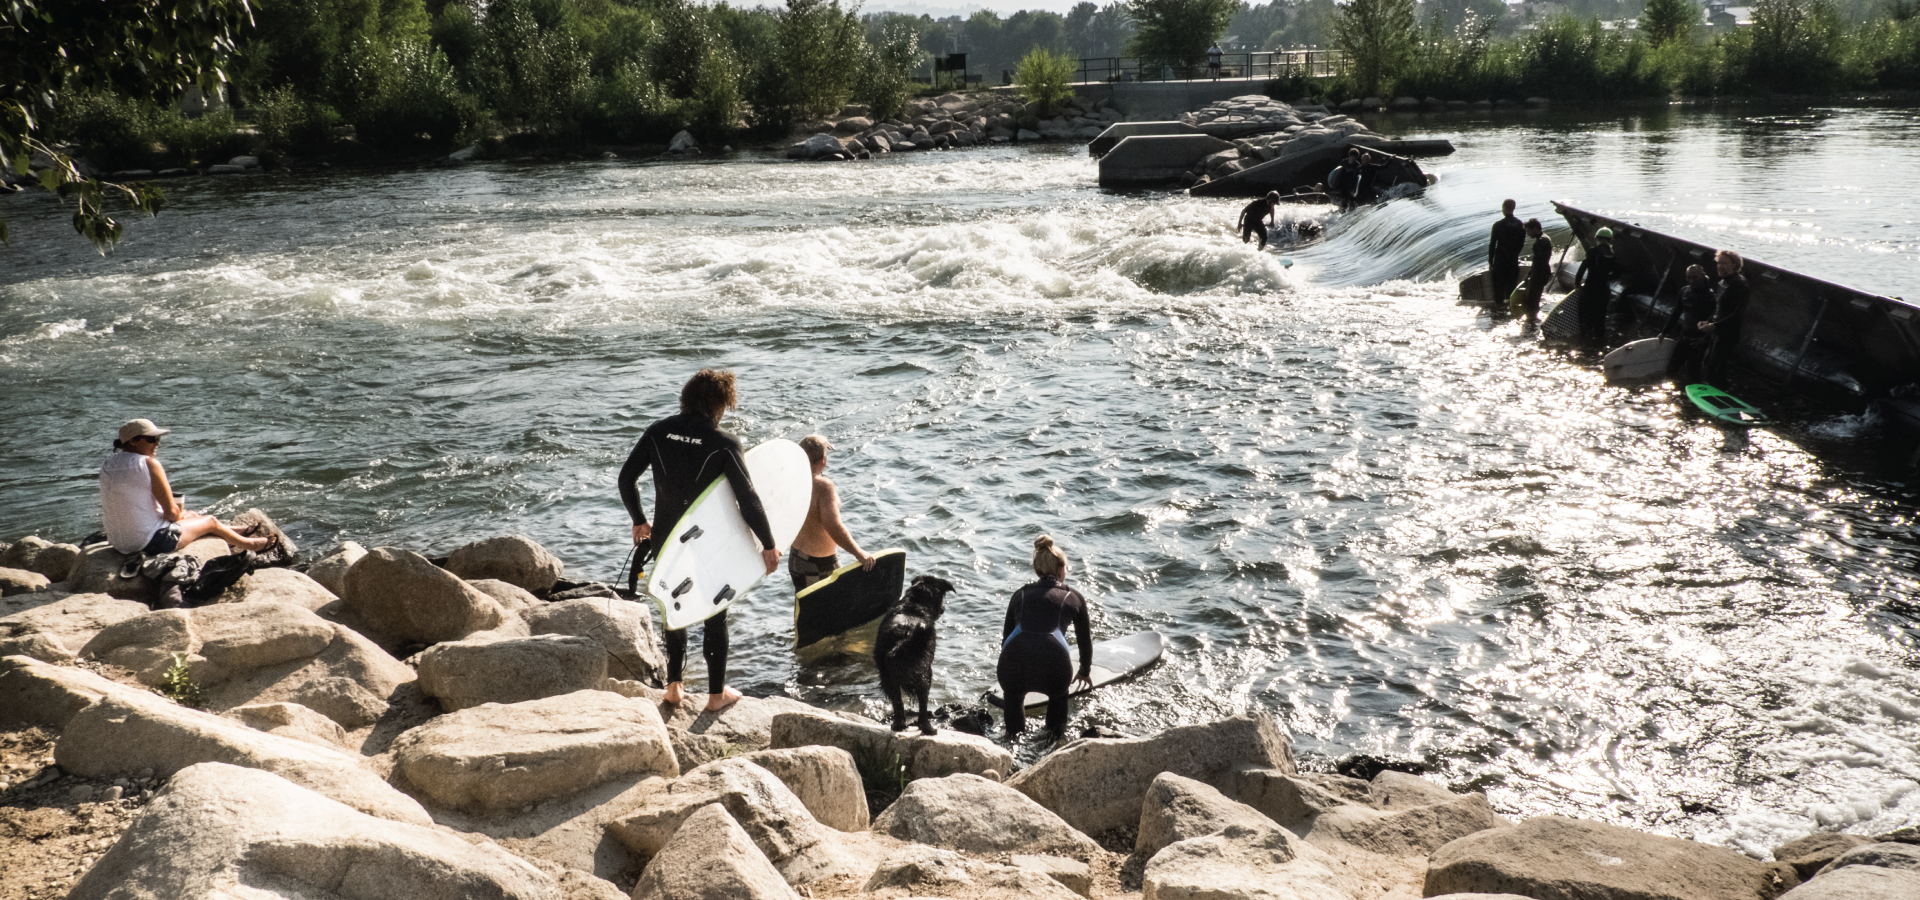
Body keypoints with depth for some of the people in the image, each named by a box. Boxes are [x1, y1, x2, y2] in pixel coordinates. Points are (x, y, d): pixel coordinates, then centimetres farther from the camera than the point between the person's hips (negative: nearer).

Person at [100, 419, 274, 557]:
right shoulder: (149, 464, -19)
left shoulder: (108, 465, 5)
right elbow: (171, 512, -15)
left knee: (189, 515, 31)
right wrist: (180, 514, 9)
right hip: (150, 543, -8)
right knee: (210, 521, 18)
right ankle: (251, 544, 42)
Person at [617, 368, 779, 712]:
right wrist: (769, 545, -8)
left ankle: (673, 687, 26)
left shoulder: (659, 431, -3)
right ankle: (716, 693, 20)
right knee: (715, 614, 13)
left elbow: (627, 478, 1)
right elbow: (748, 500, -17)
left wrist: (639, 521, 15)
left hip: (666, 539, 4)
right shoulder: (724, 444, -16)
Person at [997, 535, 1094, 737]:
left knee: (1013, 695, 35)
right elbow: (1085, 638, 36)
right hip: (1053, 665, -1)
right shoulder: (1073, 597, 24)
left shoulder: (1020, 594, 27)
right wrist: (1085, 671, 54)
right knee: (1058, 694, 35)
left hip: (1013, 667, 1)